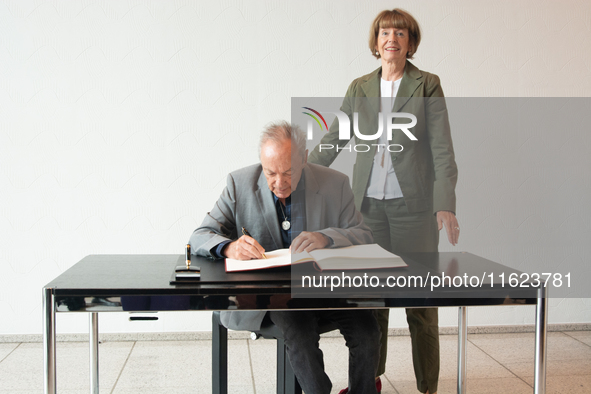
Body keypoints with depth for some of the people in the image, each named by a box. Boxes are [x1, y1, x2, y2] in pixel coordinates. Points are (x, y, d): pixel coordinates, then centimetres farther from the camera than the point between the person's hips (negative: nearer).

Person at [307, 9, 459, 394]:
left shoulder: (427, 85, 1)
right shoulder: (359, 88, 10)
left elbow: (442, 149, -4)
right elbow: (333, 141, 14)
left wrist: (446, 204, -13)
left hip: (414, 205, -3)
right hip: (369, 204, 3)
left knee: (420, 298, 0)